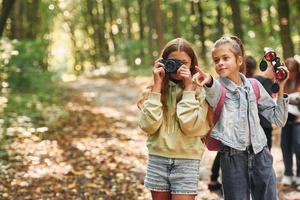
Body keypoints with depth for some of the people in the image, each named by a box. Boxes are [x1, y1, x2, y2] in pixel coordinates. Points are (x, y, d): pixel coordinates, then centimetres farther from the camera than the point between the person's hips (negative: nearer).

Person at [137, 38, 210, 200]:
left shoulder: (199, 91, -2)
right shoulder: (154, 90, 4)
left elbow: (191, 127, -16)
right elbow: (148, 125, -11)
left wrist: (188, 88, -12)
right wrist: (157, 85, -9)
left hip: (186, 162, -2)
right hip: (157, 159, 2)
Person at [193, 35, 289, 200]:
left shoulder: (253, 86, 7)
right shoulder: (217, 87, -3)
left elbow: (278, 120, 10)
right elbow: (214, 98, -31)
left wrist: (280, 88, 0)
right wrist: (209, 82, -54)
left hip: (260, 156, 3)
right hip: (232, 159, -3)